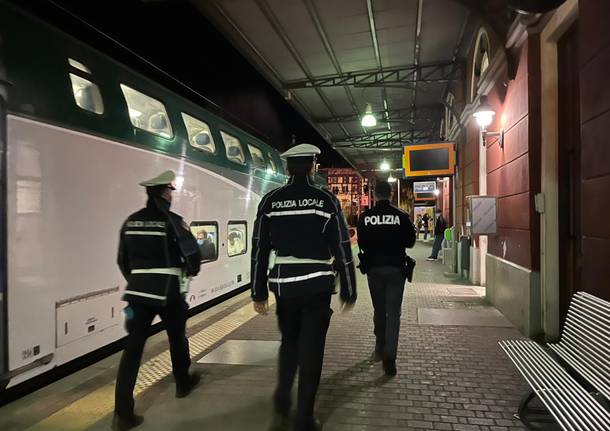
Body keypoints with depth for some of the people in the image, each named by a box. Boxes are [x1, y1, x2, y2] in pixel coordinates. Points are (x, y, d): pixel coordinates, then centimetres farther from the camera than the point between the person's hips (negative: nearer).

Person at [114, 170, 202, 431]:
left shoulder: (131, 221, 6)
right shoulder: (171, 220, -10)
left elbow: (123, 260, 13)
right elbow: (192, 254, -14)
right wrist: (191, 272, 8)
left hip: (138, 292, 4)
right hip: (168, 293, -4)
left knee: (133, 347, 3)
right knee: (177, 339, 19)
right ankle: (183, 384, 39)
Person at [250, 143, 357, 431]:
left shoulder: (270, 201, 0)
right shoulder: (326, 200, -5)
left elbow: (259, 250, 1)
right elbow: (342, 250, -5)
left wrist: (259, 292, 8)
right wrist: (348, 291, 4)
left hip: (283, 285, 2)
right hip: (317, 285, -2)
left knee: (289, 343, 23)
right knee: (310, 349, 10)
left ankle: (281, 407, 16)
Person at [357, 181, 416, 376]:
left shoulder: (365, 217, -5)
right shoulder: (401, 216, -7)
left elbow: (361, 243, 1)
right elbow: (410, 242, 0)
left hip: (373, 267, 2)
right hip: (396, 267, -1)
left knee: (379, 310, 17)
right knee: (393, 312, 1)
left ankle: (380, 350, 29)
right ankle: (389, 356, -9)